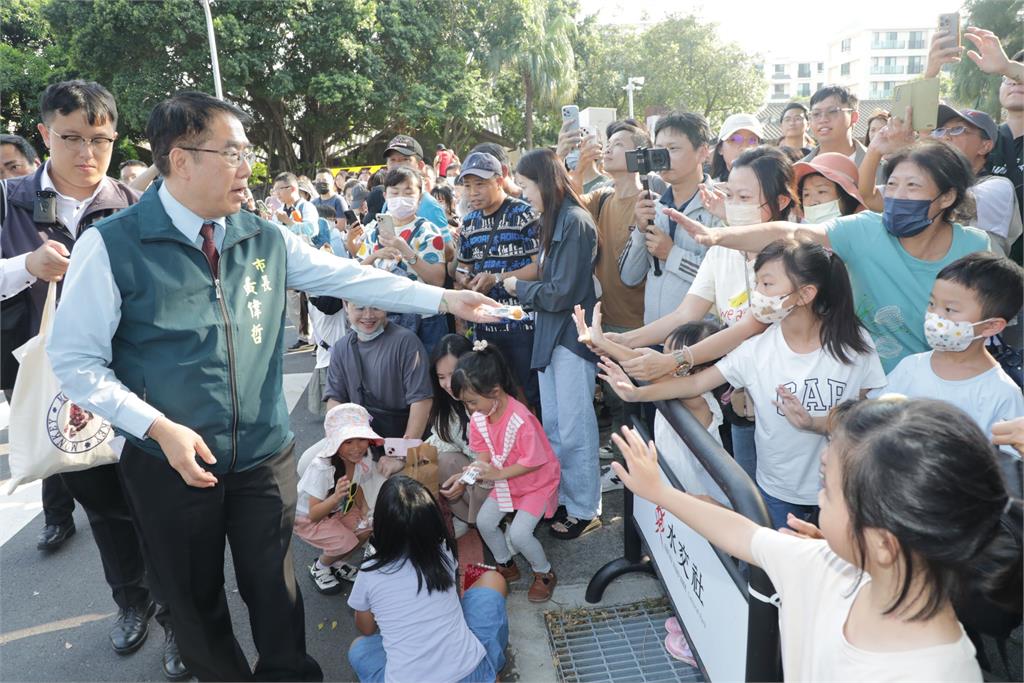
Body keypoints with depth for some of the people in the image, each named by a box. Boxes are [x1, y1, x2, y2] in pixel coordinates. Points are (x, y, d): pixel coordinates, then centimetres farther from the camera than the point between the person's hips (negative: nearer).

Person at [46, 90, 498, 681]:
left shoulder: (266, 240, 1)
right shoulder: (112, 246, -12)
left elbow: (349, 277, 3)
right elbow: (75, 360, -9)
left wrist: (444, 298, -1)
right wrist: (159, 427, -18)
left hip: (266, 454, 3)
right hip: (170, 462, -2)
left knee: (273, 586, 17)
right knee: (196, 601, 18)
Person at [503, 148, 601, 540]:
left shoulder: (574, 221, -16)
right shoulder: (553, 221, 11)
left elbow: (562, 292, -18)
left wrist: (519, 287, -6)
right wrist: (524, 289, 0)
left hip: (570, 336, -9)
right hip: (550, 335, 9)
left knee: (574, 430, 2)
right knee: (552, 427, 15)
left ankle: (585, 510, 16)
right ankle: (563, 498, 29)